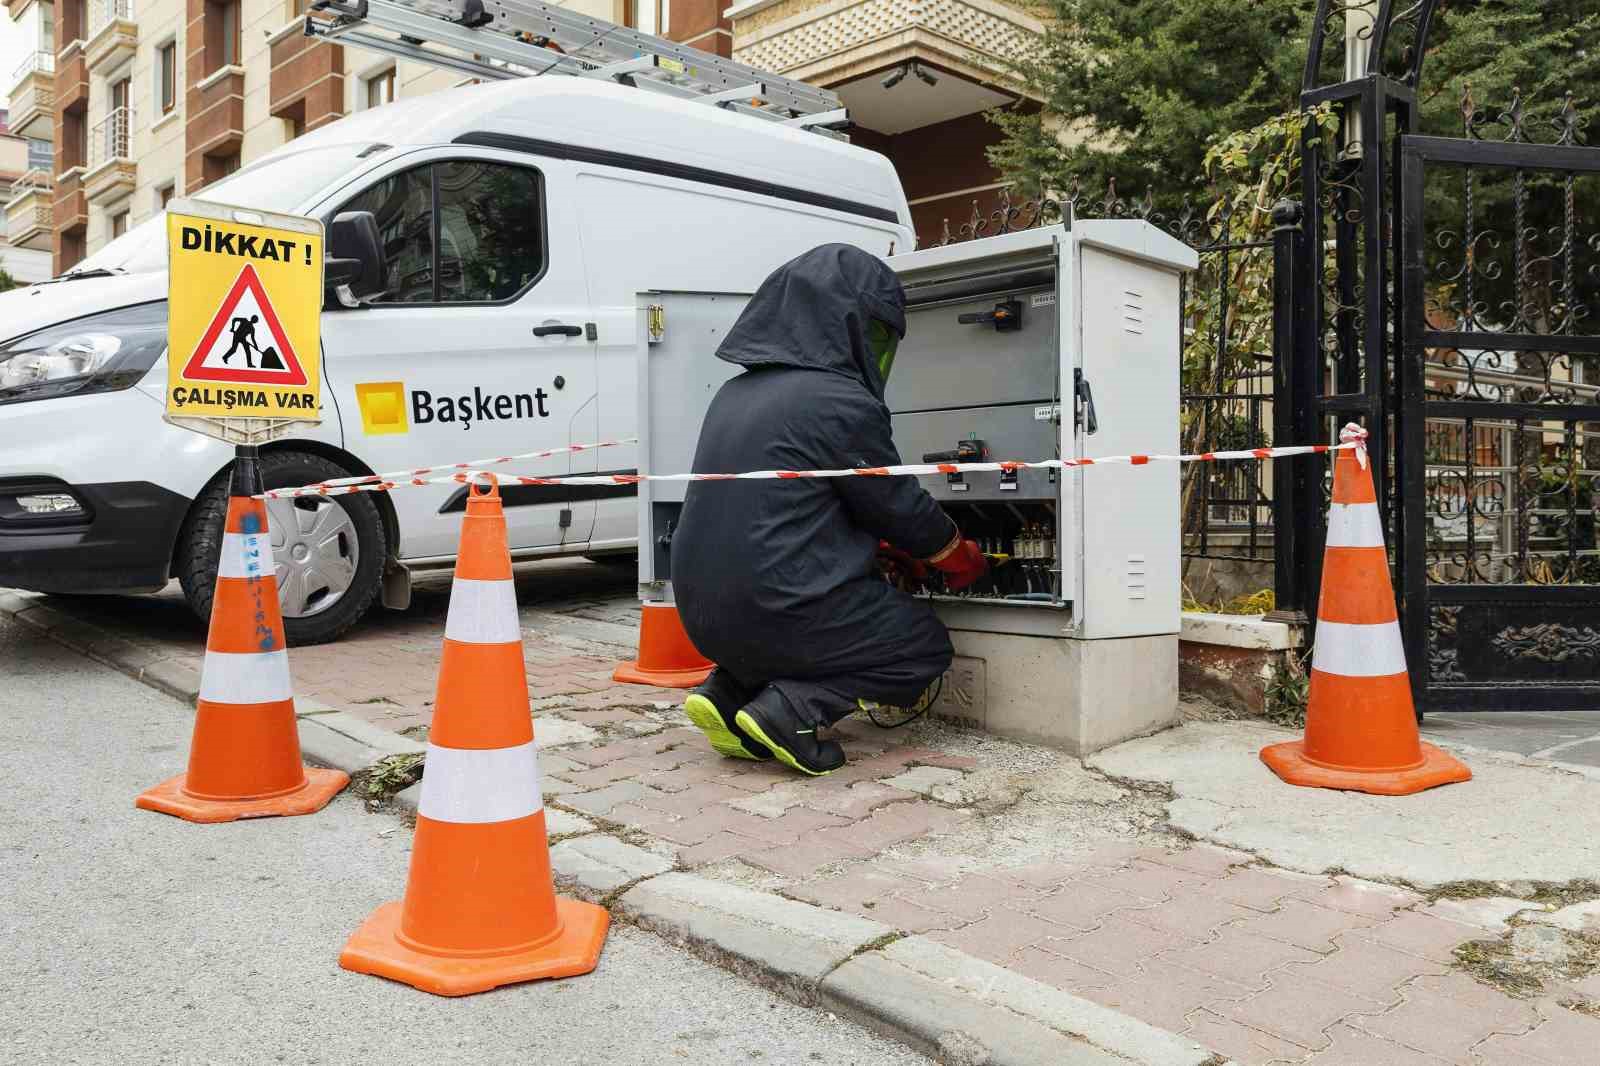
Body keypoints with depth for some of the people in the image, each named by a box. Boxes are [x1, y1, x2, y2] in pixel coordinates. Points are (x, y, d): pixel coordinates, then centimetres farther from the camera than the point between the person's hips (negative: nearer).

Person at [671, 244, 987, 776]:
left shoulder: (737, 393, 12)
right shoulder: (842, 403, -14)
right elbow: (899, 504, -3)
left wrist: (897, 547, 25)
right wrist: (962, 557, 17)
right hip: (776, 609, -8)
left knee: (870, 605, 32)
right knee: (925, 642, 13)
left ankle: (728, 691, 12)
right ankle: (789, 709, -7)